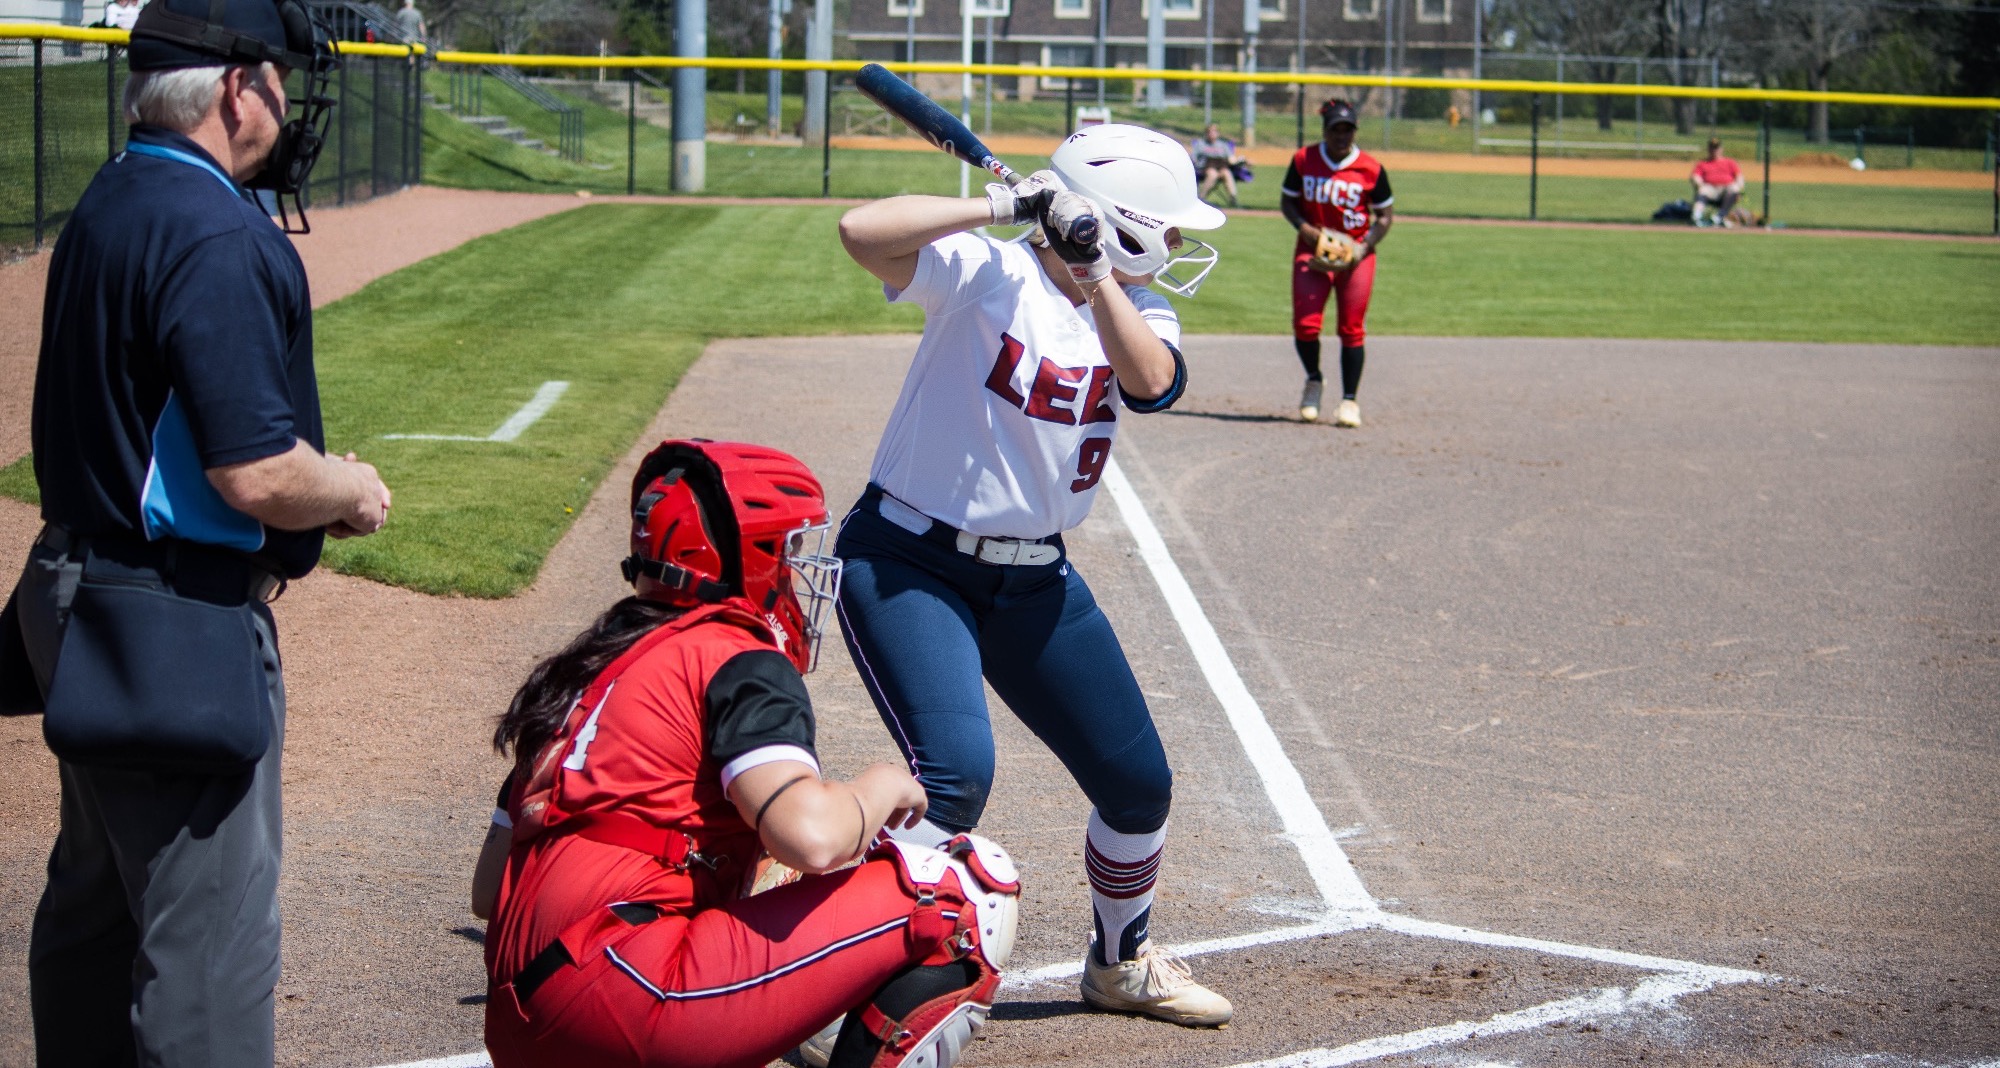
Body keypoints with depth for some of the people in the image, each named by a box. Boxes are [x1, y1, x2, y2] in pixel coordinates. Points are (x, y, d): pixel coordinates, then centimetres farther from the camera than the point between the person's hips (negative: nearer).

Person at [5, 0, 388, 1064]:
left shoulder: (107, 206, 11)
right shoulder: (216, 237, -20)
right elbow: (256, 474, -25)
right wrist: (354, 491, -6)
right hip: (181, 635, -10)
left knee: (94, 900, 22)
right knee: (211, 940, -5)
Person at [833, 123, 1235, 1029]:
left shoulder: (1137, 315, 2)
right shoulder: (986, 274, -14)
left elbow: (1150, 383, -21)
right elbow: (863, 232, -31)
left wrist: (1090, 271, -30)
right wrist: (1003, 205, -29)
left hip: (1035, 580, 7)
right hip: (909, 563, -6)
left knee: (1138, 781, 10)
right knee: (955, 771, -26)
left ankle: (1122, 962, 37)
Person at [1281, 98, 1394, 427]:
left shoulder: (1371, 169, -6)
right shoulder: (1303, 160, -1)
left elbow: (1385, 215, 2)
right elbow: (1287, 200, 9)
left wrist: (1365, 247, -12)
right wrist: (1302, 226, -10)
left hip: (1356, 254, -1)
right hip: (1312, 251, 1)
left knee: (1352, 328, -2)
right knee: (1305, 324, -8)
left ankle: (1350, 400, 9)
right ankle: (1313, 381, 22)